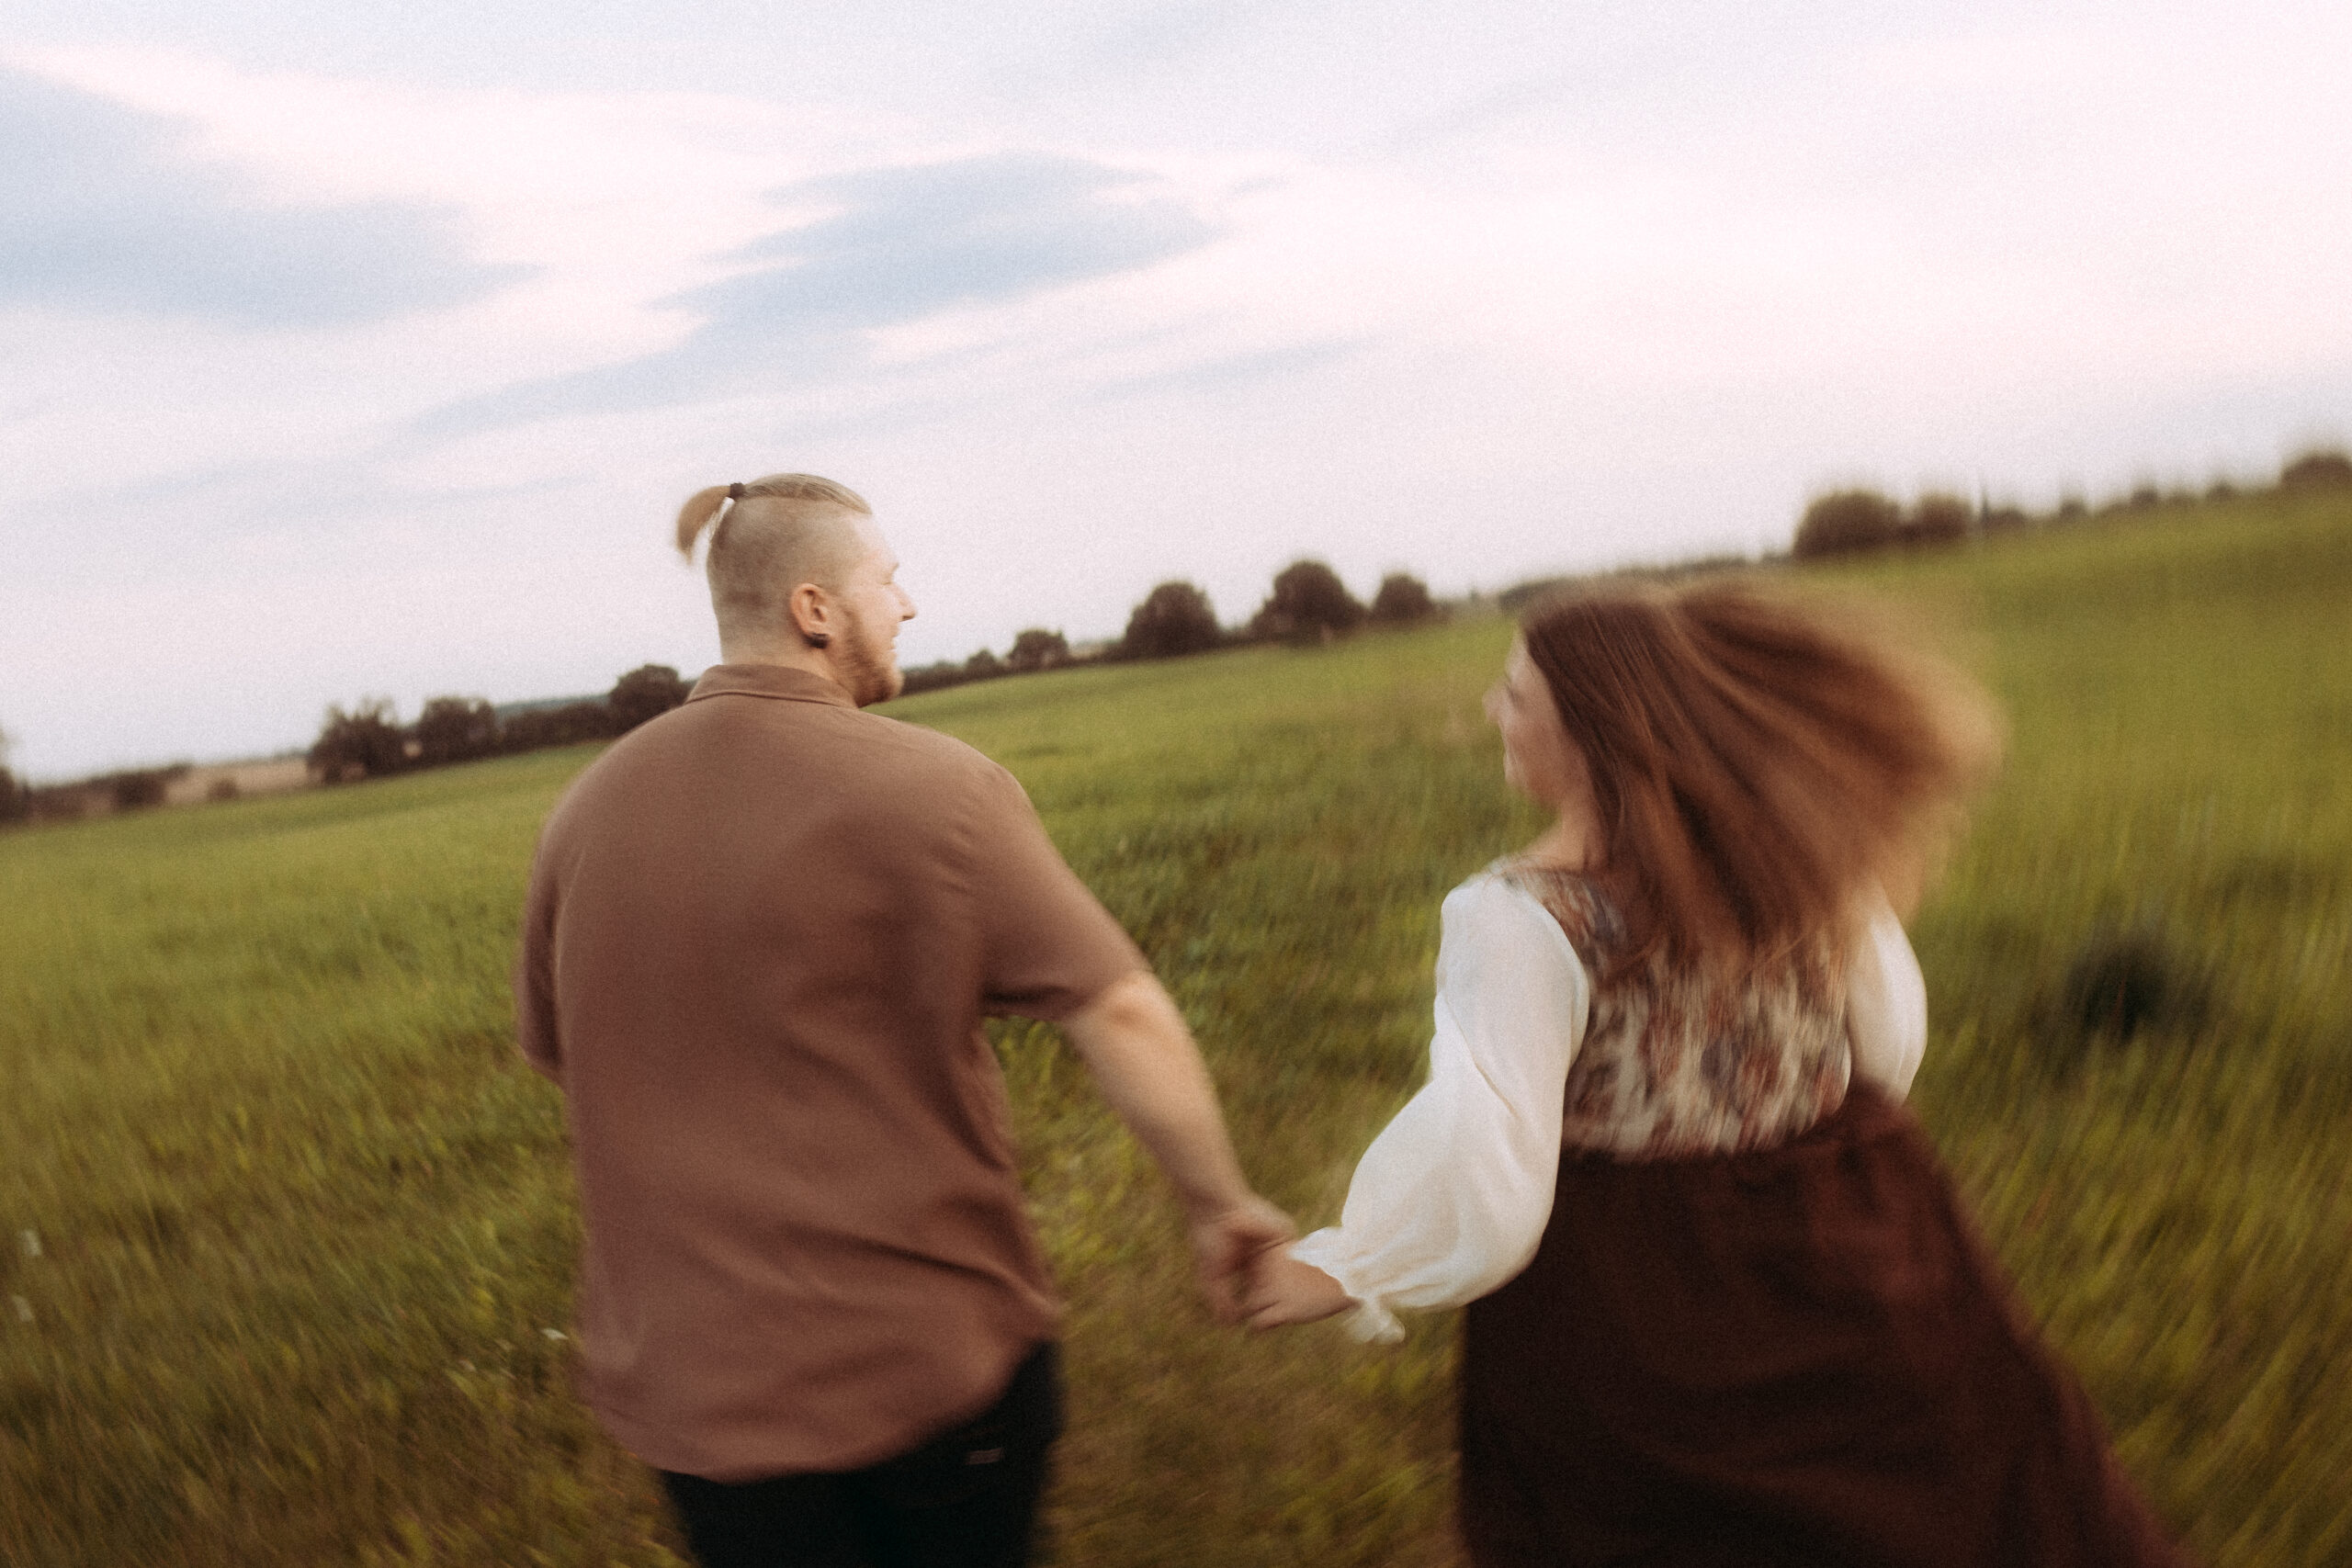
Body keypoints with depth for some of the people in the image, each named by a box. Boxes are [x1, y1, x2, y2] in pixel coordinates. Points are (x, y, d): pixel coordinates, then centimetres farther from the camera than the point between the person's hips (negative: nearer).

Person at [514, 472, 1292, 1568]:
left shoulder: (591, 805, -1)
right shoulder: (936, 786, -16)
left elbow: (555, 1050, 11)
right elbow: (1122, 1015, -19)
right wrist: (1222, 1204, -6)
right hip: (931, 1347, -3)